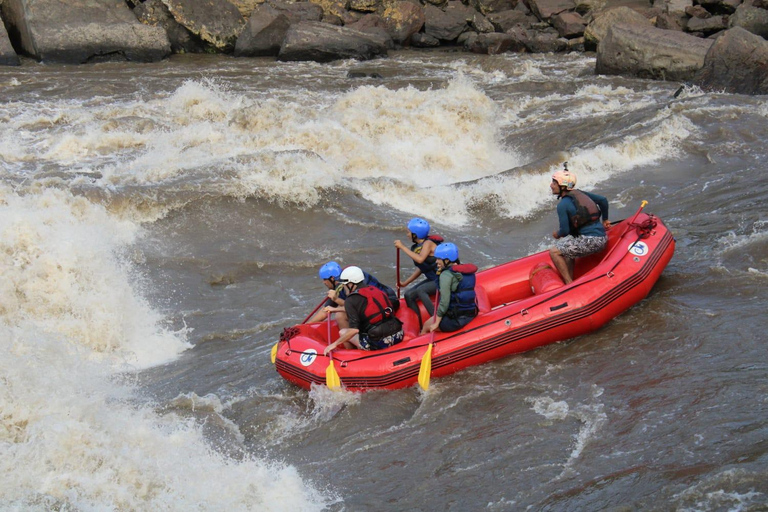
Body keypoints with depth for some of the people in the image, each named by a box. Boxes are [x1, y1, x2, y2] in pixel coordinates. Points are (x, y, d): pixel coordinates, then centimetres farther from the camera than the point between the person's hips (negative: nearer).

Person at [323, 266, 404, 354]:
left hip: (377, 343, -7)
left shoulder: (351, 299, -7)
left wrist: (335, 344, -6)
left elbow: (354, 330, -15)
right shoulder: (375, 290, 15)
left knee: (342, 333, 14)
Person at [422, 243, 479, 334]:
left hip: (456, 319, -8)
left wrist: (436, 323, -11)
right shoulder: (468, 270, 7)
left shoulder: (446, 275, -16)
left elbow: (444, 302, -18)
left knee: (426, 326, 14)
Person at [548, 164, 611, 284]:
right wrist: (605, 220, 34)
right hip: (602, 238, 9)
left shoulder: (563, 204, -9)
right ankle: (570, 279, 25)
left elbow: (565, 231, -10)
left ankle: (569, 284, -7)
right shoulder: (579, 194, 14)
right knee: (567, 247, 30)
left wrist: (557, 234, 12)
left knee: (554, 251, -5)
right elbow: (603, 200, 20)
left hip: (590, 241, -9)